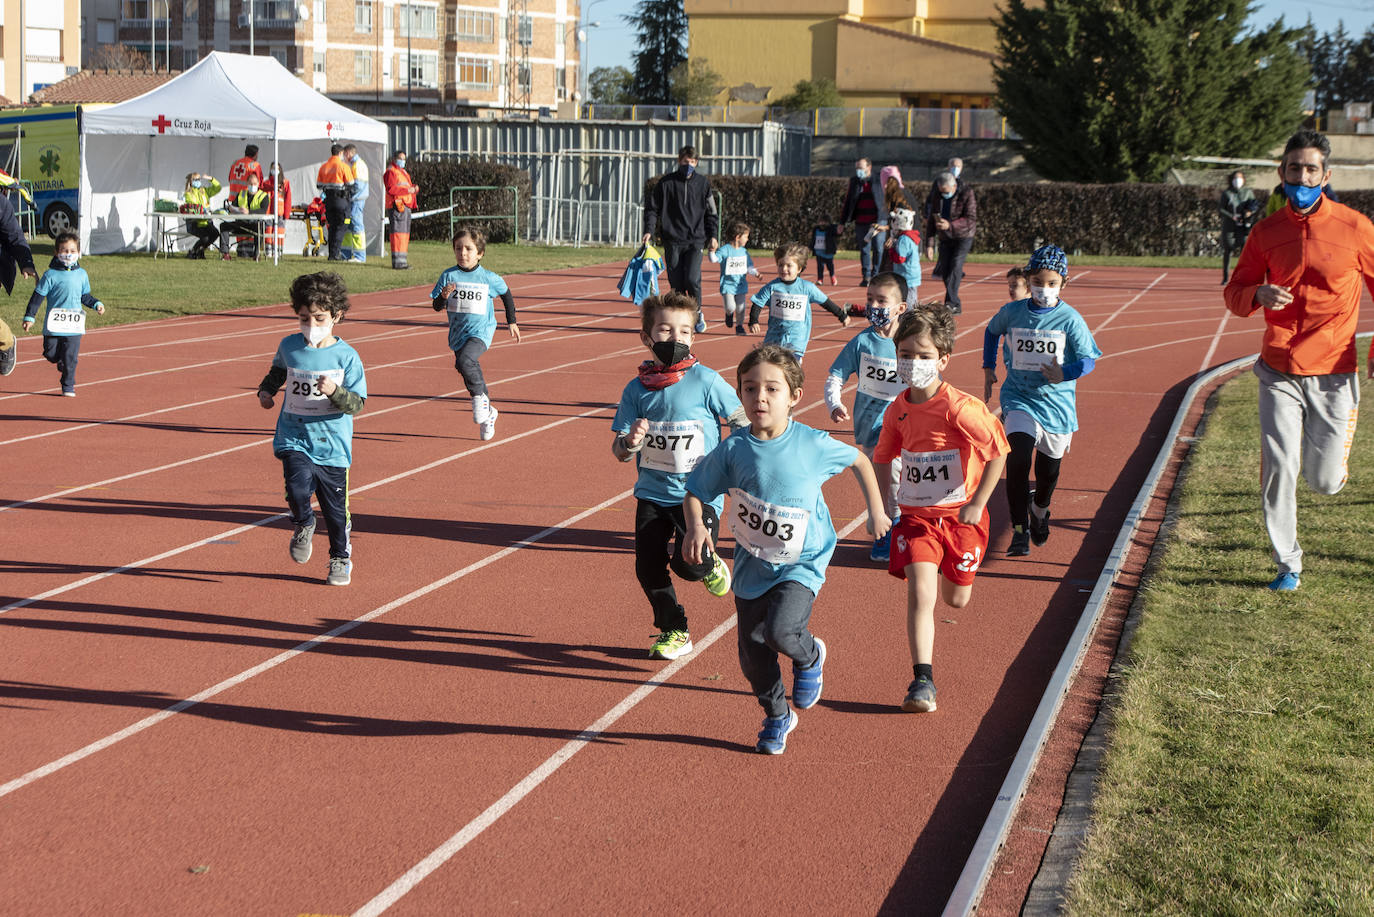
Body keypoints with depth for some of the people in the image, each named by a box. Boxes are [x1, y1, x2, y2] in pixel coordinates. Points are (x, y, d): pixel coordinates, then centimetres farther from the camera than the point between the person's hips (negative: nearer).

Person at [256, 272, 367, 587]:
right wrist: (266, 390, 8)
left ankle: (341, 558, 33)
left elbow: (357, 403, -10)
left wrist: (335, 392, -28)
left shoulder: (346, 356, -8)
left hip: (332, 446, -1)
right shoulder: (289, 346, 2)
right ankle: (303, 526, 11)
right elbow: (277, 371, 25)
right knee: (298, 489, -23)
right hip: (294, 439, 1)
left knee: (336, 508, 8)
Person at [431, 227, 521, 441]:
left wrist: (511, 322, 19)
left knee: (464, 361, -32)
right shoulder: (448, 276, -3)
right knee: (470, 370, 13)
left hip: (480, 332, -4)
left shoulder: (489, 279, -6)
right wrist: (443, 296, -25)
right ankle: (488, 414, 32)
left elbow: (506, 294, 14)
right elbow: (437, 307, -2)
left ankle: (480, 398, -10)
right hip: (457, 334, 4)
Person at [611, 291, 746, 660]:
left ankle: (709, 565, 17)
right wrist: (630, 441, -20)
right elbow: (618, 451, 2)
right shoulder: (637, 389, 1)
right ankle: (673, 632, 23)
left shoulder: (706, 381, -9)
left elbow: (744, 424, -3)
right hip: (652, 494, 4)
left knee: (687, 561, -20)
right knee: (648, 567, 1)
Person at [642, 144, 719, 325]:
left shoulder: (703, 183, 7)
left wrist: (713, 236, 6)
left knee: (692, 279, -15)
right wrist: (649, 230, -6)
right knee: (676, 283, 0)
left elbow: (711, 212, 14)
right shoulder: (666, 182, 3)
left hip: (695, 240, 0)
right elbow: (652, 208, 7)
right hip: (673, 241, 0)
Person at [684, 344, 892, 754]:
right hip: (752, 564, 3)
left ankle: (810, 655, 11)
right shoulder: (732, 451, -11)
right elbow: (695, 490, 0)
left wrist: (876, 511, 7)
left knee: (780, 631, -26)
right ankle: (777, 717, 35)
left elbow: (859, 460, 6)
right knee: (753, 655, 7)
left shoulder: (813, 445, -13)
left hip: (802, 563, -3)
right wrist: (696, 527, -19)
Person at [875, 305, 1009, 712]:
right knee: (920, 593, -14)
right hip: (916, 515, 2)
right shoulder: (898, 411, -1)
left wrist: (977, 504, -19)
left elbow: (998, 453, -18)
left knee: (956, 600, 13)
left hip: (961, 515, -2)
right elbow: (882, 458, 15)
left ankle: (946, 575, 52)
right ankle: (922, 681, -12)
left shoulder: (960, 408, -19)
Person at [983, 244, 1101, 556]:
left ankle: (1039, 511, 47)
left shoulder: (1070, 319, -9)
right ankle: (1020, 531, -16)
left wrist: (1066, 374, -26)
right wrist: (988, 367, 15)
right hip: (1018, 398, 0)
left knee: (1049, 467, 14)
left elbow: (1089, 359, -7)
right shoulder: (1012, 312, -2)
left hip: (1057, 400, 0)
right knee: (1018, 459, -20)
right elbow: (992, 331, 20)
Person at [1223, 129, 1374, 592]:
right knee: (1278, 471, -5)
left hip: (1333, 374, -2)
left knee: (1324, 482, 1)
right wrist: (1257, 295, -14)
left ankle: (1327, 450, 39)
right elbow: (1234, 292, 9)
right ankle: (1288, 565, 12)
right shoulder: (1266, 231, 2)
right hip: (1278, 372, 2)